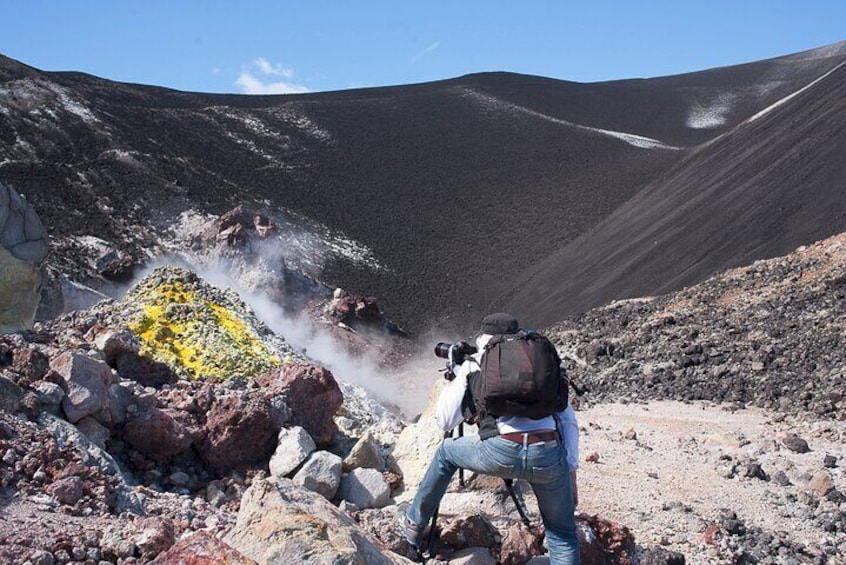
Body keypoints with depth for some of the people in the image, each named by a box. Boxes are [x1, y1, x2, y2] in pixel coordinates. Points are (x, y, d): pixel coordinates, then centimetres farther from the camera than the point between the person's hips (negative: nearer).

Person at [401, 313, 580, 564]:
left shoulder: (473, 365, 19)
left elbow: (445, 421, 22)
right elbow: (568, 421, 18)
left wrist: (453, 381, 37)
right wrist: (570, 470, 19)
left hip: (501, 452, -1)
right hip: (550, 456, 2)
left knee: (447, 451, 31)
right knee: (562, 534, 22)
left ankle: (414, 524, 39)